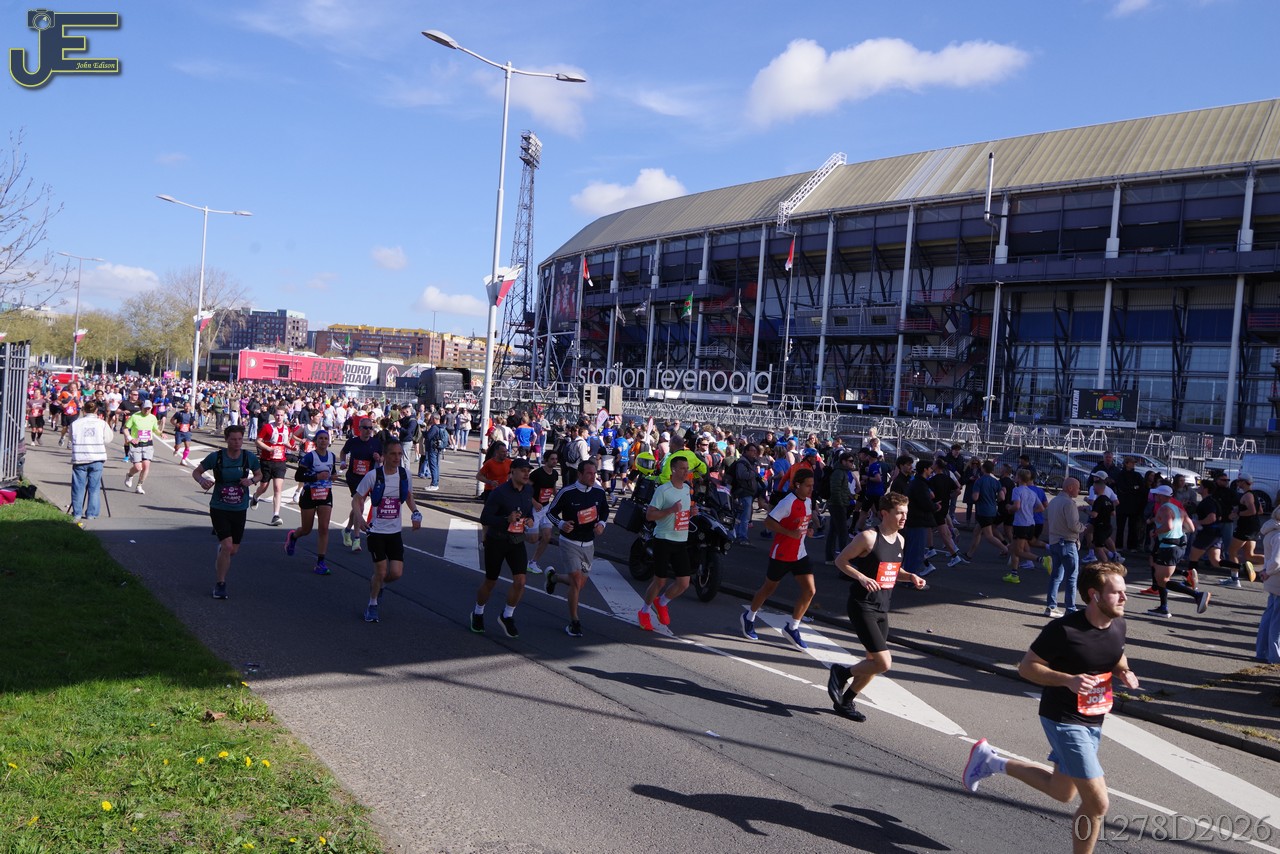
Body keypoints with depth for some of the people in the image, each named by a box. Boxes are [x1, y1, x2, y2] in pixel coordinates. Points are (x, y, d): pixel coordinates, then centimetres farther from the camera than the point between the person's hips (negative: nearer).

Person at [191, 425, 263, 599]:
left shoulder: (249, 458, -4)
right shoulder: (216, 457, -11)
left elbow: (259, 475, 12)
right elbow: (196, 472, 1)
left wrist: (252, 481, -11)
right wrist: (202, 480, -21)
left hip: (240, 510, 3)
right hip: (219, 508, -3)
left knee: (233, 550, 11)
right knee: (227, 546, -15)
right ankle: (220, 585, 2)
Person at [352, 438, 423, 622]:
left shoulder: (405, 475, -2)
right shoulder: (373, 476, -14)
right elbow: (357, 499, -6)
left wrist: (415, 513, -2)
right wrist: (359, 517, -25)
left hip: (395, 531, 4)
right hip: (376, 531, -4)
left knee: (396, 573, -2)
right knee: (381, 571, -4)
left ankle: (377, 585, 33)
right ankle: (372, 605, 21)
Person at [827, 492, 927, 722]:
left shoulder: (900, 540, 8)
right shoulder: (869, 537, -15)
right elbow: (840, 560, -10)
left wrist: (910, 577, 4)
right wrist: (862, 578, -23)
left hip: (882, 609, 8)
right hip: (862, 607, -8)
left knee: (874, 663, 14)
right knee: (884, 663, -14)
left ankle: (846, 701, 31)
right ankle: (842, 673, 10)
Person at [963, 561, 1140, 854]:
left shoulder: (1118, 625, -2)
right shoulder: (1064, 629, -24)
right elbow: (1026, 667, -16)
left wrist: (1124, 674, -5)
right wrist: (1069, 680, -29)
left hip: (1094, 721, 8)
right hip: (1063, 720, -8)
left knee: (1062, 792, 22)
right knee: (1097, 803, -10)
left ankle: (991, 761, 37)